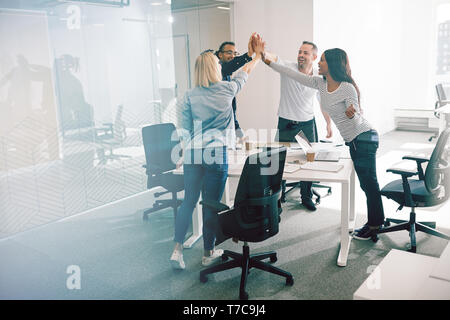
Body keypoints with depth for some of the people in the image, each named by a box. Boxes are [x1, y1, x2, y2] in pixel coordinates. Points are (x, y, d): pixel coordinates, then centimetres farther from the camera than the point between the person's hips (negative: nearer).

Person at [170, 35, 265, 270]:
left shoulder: (190, 95, 6)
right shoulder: (226, 89, 2)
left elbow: (185, 125, 11)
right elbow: (245, 72, 20)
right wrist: (259, 55, 36)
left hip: (192, 153, 3)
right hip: (216, 154, -3)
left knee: (188, 201, 12)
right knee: (211, 205, 6)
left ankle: (177, 250, 11)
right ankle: (208, 254, 19)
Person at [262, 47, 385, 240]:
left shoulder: (347, 88, -20)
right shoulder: (320, 83, 2)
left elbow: (357, 121, -17)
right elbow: (294, 74, 5)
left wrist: (351, 115, -41)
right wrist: (268, 61, 4)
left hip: (364, 138, -8)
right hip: (353, 141, 8)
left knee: (369, 182, -2)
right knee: (366, 183, 14)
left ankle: (375, 225, 9)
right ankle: (374, 222, 24)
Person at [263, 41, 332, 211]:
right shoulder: (288, 68, -10)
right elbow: (270, 58, -28)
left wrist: (329, 123, 17)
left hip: (307, 124, 2)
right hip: (286, 124, -2)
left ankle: (306, 197, 26)